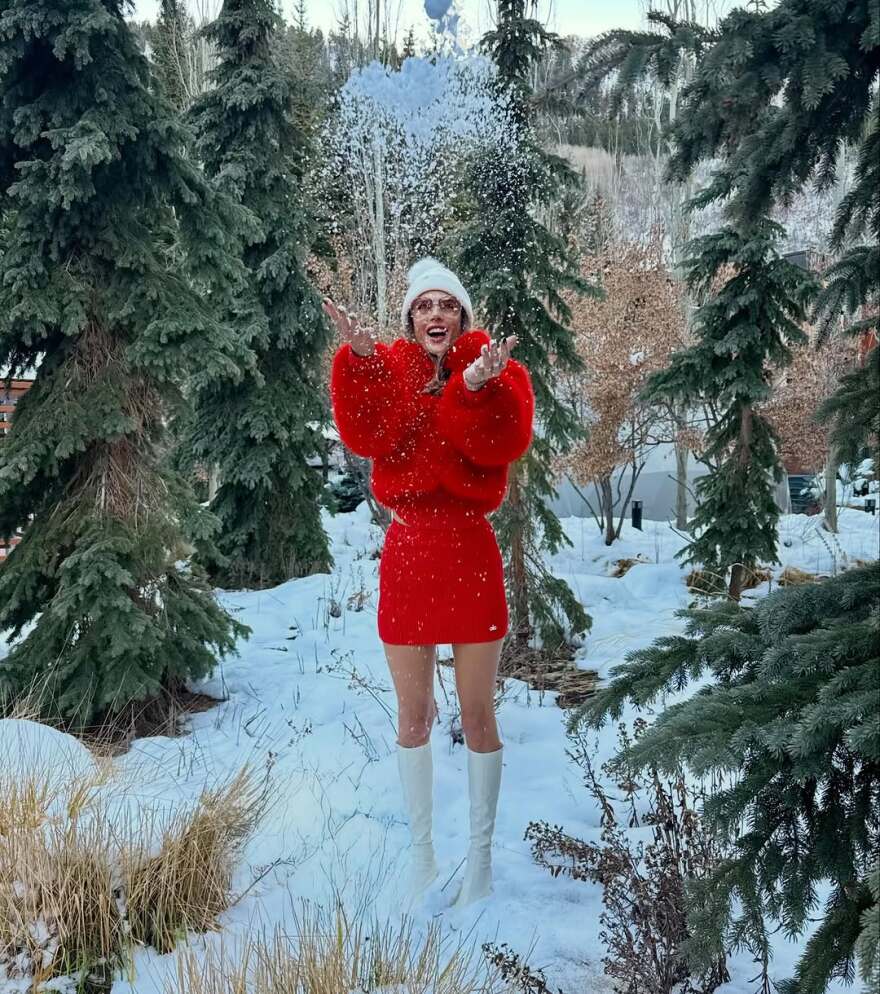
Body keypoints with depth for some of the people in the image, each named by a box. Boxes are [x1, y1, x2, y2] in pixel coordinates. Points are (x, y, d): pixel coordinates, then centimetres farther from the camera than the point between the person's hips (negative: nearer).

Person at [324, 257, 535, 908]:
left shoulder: (496, 370, 0)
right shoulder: (383, 370, 4)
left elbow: (505, 441, -20)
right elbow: (366, 437, -17)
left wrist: (478, 388, -36)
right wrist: (361, 360, -27)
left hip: (470, 550, -2)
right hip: (406, 550, 2)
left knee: (478, 717, 7)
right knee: (413, 718, 11)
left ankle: (481, 860, 24)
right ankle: (422, 855, 28)